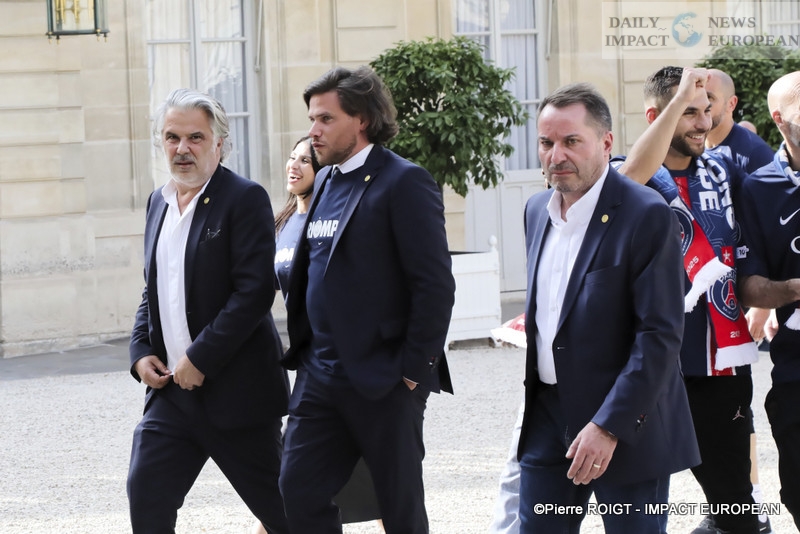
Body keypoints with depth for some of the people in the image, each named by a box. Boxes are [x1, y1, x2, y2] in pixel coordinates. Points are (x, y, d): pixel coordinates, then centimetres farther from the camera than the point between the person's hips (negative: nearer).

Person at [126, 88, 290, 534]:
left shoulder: (245, 198, -9)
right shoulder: (159, 202, 14)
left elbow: (255, 291, -18)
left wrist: (200, 358, -19)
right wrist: (142, 352, 4)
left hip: (235, 391, -6)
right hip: (171, 389, 6)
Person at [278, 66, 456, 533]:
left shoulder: (404, 183, -11)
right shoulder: (327, 181, 14)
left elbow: (436, 284, -15)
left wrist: (415, 370, -15)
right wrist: (303, 351, 12)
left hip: (384, 382, -7)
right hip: (320, 375, 8)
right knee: (299, 494, 4)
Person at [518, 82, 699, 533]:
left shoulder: (648, 216, -14)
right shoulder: (538, 211, 9)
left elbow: (661, 335, -18)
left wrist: (609, 426, -21)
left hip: (626, 426, -7)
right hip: (548, 417, 7)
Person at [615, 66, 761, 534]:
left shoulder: (723, 170, 7)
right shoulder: (641, 183, -7)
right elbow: (632, 175, -31)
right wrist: (681, 97, -30)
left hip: (723, 358, 3)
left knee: (732, 493, 8)